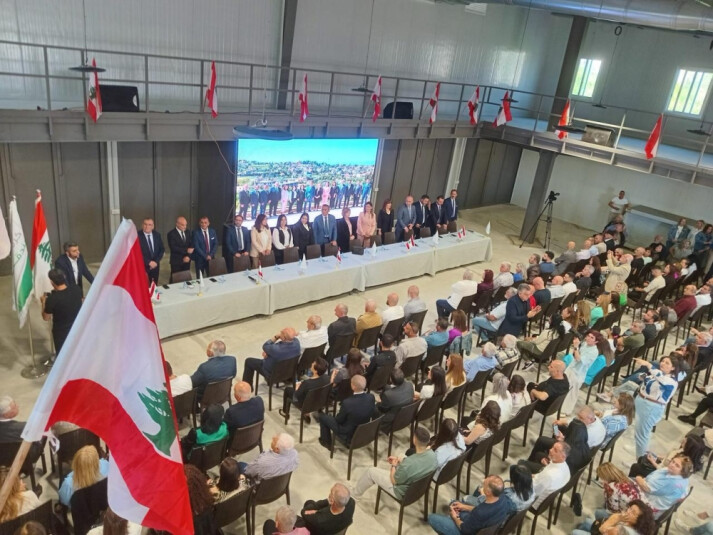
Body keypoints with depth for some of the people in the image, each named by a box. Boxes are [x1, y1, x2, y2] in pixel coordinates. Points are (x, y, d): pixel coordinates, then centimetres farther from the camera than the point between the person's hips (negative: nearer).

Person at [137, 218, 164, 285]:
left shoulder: (157, 235, 5)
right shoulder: (137, 235, -11)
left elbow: (161, 249, 7)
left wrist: (156, 261, -7)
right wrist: (149, 262, -16)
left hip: (155, 265, 4)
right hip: (142, 266, -4)